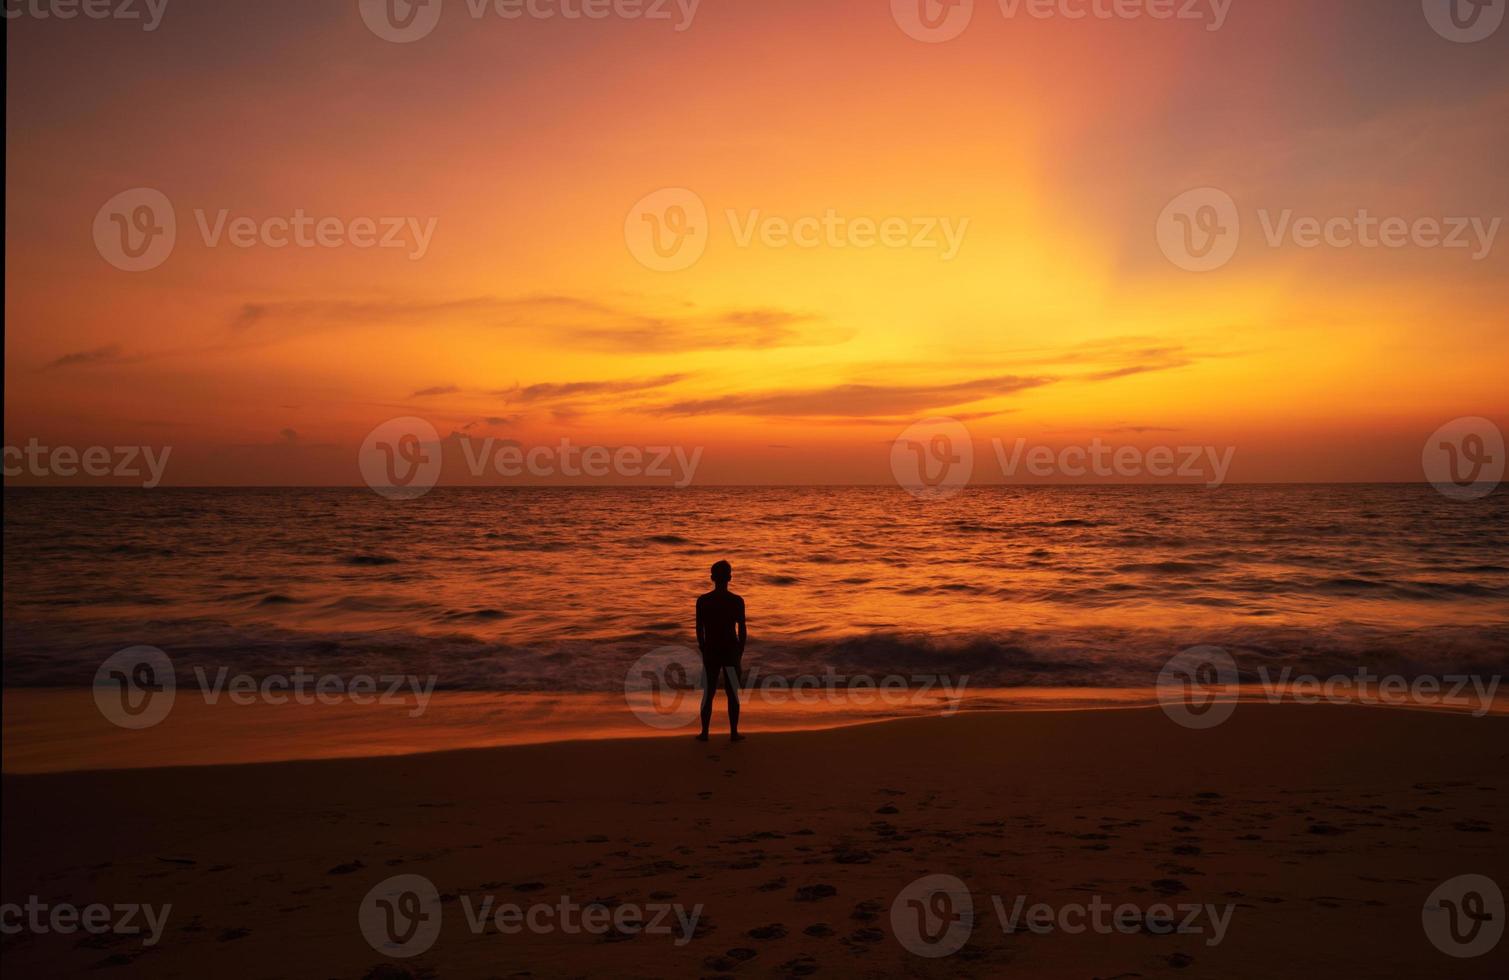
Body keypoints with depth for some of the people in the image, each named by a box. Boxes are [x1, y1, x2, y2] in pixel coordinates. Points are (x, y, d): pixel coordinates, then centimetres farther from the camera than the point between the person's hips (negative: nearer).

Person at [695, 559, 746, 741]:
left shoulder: (702, 601, -4)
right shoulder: (737, 601, -6)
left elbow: (699, 629, -1)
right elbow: (742, 630, -4)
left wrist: (703, 650, 12)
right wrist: (740, 653, 7)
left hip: (710, 652, 1)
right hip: (731, 652, -1)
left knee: (708, 693, 8)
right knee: (732, 693, 7)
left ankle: (704, 733, 10)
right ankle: (734, 733, 9)